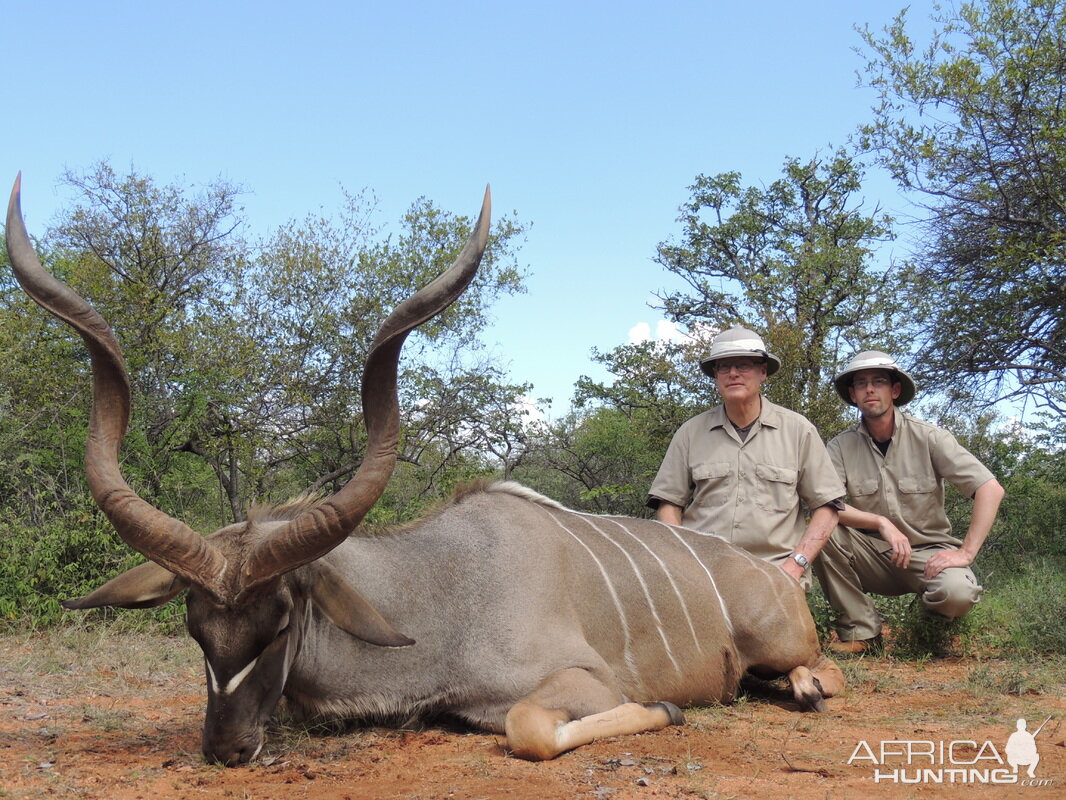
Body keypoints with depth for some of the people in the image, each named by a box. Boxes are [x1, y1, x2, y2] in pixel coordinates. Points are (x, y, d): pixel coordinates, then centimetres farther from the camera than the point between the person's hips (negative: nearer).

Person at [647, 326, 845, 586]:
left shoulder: (798, 430, 9)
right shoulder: (691, 433, 11)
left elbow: (826, 507, 9)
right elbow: (668, 503, 12)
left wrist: (796, 564, -3)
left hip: (774, 573, 0)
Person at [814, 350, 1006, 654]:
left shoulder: (928, 437, -8)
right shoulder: (842, 446, -3)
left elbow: (991, 489, -12)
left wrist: (966, 552, -20)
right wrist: (881, 523, -27)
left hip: (927, 552, -2)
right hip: (873, 555, 2)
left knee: (957, 592, -34)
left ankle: (930, 617, 5)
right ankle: (861, 629, -12)